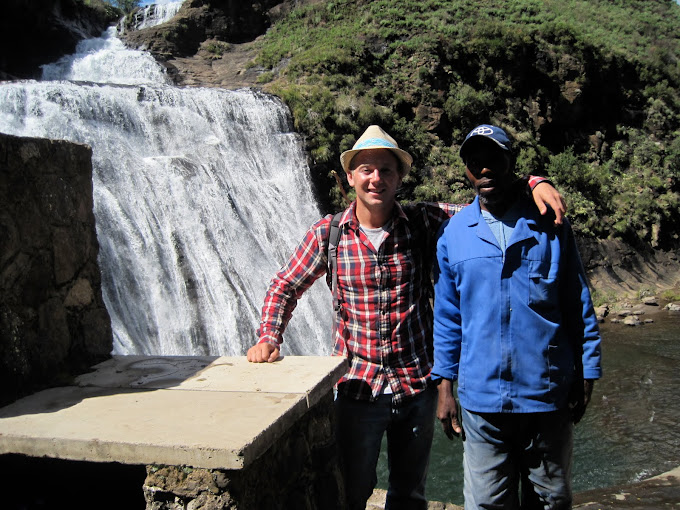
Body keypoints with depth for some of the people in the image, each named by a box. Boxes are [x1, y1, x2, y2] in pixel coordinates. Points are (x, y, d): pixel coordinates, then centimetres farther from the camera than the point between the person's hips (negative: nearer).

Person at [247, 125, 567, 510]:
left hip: (418, 384, 1)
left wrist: (534, 184, -22)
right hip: (358, 387, -1)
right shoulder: (328, 234, -6)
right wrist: (269, 338, -9)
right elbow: (285, 287, 4)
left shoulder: (425, 223, -6)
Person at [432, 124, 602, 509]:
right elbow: (447, 315, 6)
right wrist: (445, 384, 4)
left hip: (548, 392, 0)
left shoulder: (549, 225, 0)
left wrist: (586, 374, 0)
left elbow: (578, 307, 3)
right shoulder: (453, 233, 2)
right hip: (482, 395, 0)